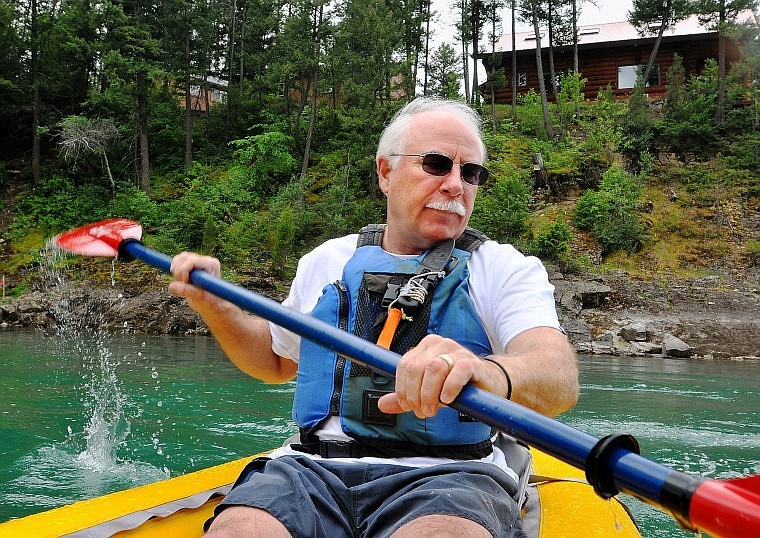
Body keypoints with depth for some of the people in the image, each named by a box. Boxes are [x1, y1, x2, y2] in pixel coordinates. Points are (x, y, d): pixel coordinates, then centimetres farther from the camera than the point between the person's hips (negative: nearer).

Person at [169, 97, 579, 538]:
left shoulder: (507, 269, 5)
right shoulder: (326, 261, 17)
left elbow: (561, 381, -15)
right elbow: (276, 361, 32)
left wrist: (491, 374, -39)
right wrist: (214, 305, 15)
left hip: (445, 474, -2)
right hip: (316, 467, 3)